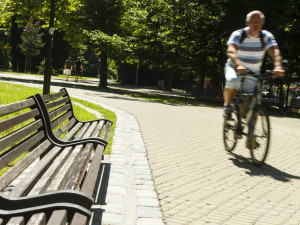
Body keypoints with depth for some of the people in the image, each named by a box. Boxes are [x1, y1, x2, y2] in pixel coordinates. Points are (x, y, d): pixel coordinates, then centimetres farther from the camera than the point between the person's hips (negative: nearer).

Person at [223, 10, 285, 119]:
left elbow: (275, 52, -25)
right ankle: (227, 106, -10)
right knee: (233, 81, -35)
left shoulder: (267, 36, -9)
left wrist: (278, 67, -46)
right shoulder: (238, 34, -16)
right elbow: (231, 51, -33)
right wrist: (238, 65, -54)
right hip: (235, 68, -2)